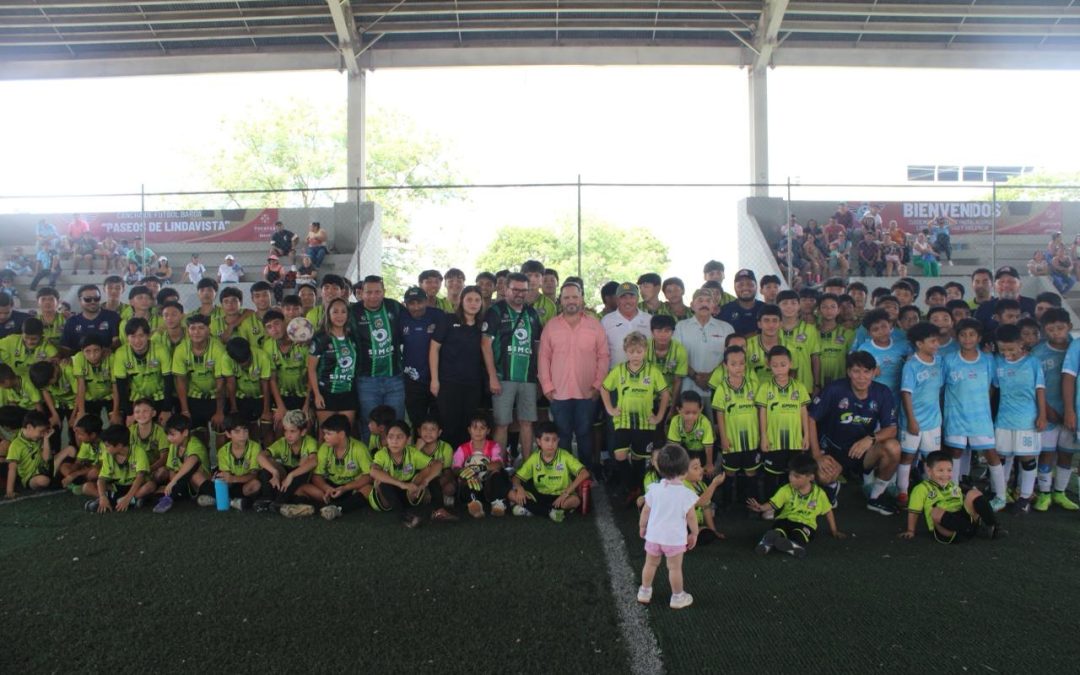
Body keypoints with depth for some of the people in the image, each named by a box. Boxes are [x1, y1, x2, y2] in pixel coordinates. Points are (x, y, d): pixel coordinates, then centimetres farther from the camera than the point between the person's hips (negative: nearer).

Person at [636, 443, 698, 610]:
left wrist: (642, 526, 18)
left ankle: (644, 592, 32)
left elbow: (645, 511, 2)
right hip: (675, 538, -3)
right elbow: (691, 517, -9)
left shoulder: (654, 489, -8)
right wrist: (694, 534, 6)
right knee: (675, 568, 11)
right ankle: (677, 597, 23)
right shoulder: (686, 494, -16)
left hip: (654, 534, 3)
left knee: (650, 564, 19)